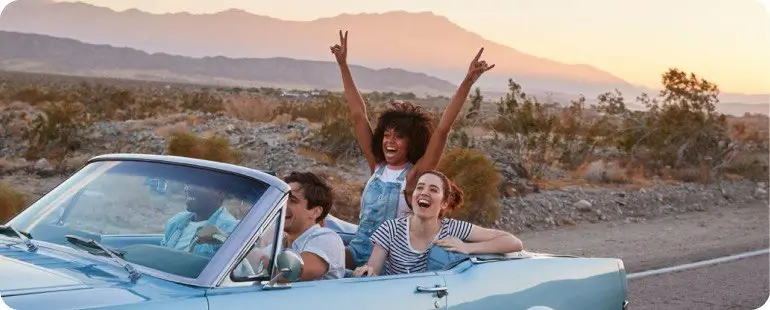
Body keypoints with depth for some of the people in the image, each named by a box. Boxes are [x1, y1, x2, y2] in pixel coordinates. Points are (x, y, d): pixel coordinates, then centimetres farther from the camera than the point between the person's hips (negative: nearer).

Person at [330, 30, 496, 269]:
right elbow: (358, 115, 8)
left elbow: (443, 129, -16)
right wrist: (343, 65, 9)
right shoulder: (377, 166, 7)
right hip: (357, 249, 4)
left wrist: (468, 82, -24)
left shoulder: (414, 175, -7)